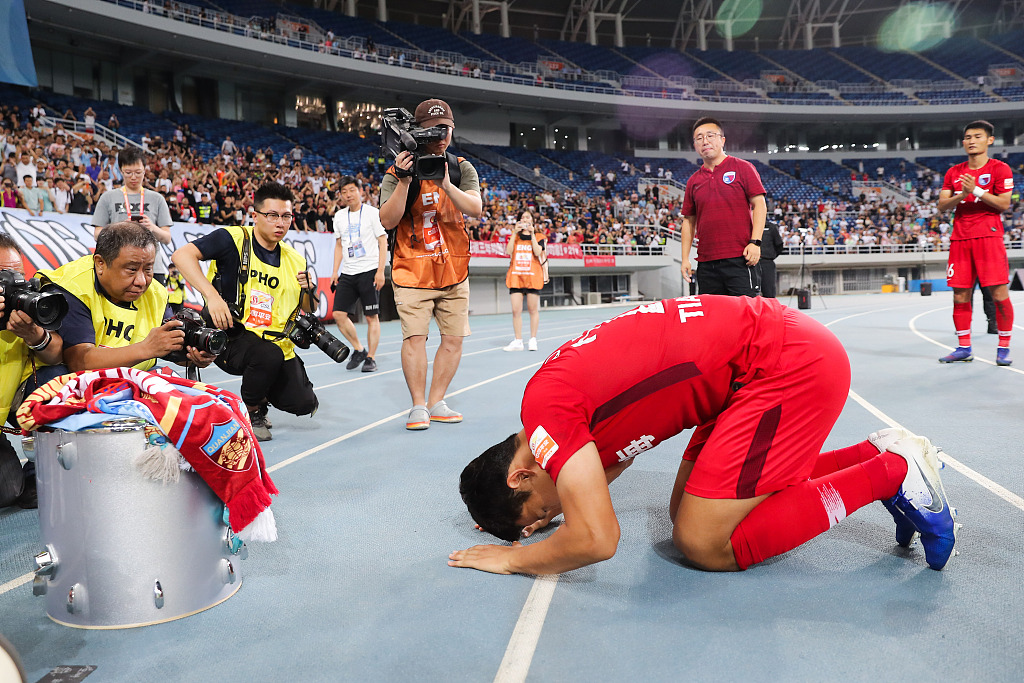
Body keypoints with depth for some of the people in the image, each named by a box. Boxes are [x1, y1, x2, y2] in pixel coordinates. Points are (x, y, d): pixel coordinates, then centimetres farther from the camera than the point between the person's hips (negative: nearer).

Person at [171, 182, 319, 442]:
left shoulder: (294, 260, 7)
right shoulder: (234, 238, -9)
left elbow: (307, 312, 15)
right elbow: (182, 255, -20)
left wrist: (307, 291, -8)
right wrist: (212, 295, -31)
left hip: (276, 343, 5)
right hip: (232, 335, -5)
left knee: (304, 404, -8)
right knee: (269, 355, -36)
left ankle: (260, 395, 26)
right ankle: (250, 413, -5)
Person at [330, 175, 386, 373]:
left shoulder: (373, 213, -2)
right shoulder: (339, 216, 13)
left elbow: (383, 242, -3)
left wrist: (380, 271, -12)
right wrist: (335, 271, 12)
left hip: (369, 271, -5)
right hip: (347, 273, 5)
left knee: (372, 316, -3)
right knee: (339, 314, -2)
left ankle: (370, 357, 6)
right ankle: (358, 350, 15)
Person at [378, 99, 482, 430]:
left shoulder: (462, 169, 3)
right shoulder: (398, 172, -4)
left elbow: (475, 208, -14)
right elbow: (387, 221, -16)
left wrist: (445, 183, -28)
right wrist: (404, 181, -26)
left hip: (454, 270, 3)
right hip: (413, 272, -3)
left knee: (453, 339, 4)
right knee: (414, 337, -12)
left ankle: (436, 403, 16)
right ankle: (418, 406, -1)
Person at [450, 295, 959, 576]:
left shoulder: (545, 406, -17)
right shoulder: (569, 390, 10)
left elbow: (595, 539, -21)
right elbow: (615, 454, 29)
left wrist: (511, 558, -4)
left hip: (791, 363, -10)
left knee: (702, 542, -8)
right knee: (688, 511, 13)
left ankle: (893, 473, -1)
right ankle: (877, 452, 16)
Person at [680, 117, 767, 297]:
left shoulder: (743, 168, 4)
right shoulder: (693, 181, 14)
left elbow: (759, 205, -1)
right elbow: (689, 220, 18)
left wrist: (755, 242, -12)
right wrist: (685, 258, 10)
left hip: (740, 260, -4)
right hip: (706, 264, 4)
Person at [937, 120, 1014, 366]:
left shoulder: (999, 168, 2)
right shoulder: (954, 172, 15)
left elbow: (1004, 203, -7)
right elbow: (942, 205, 7)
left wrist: (976, 190, -15)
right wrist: (961, 195, -10)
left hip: (988, 236, -4)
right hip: (960, 239, 4)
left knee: (999, 293, -7)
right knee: (960, 296, 3)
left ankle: (1003, 348, 3)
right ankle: (963, 348, 11)